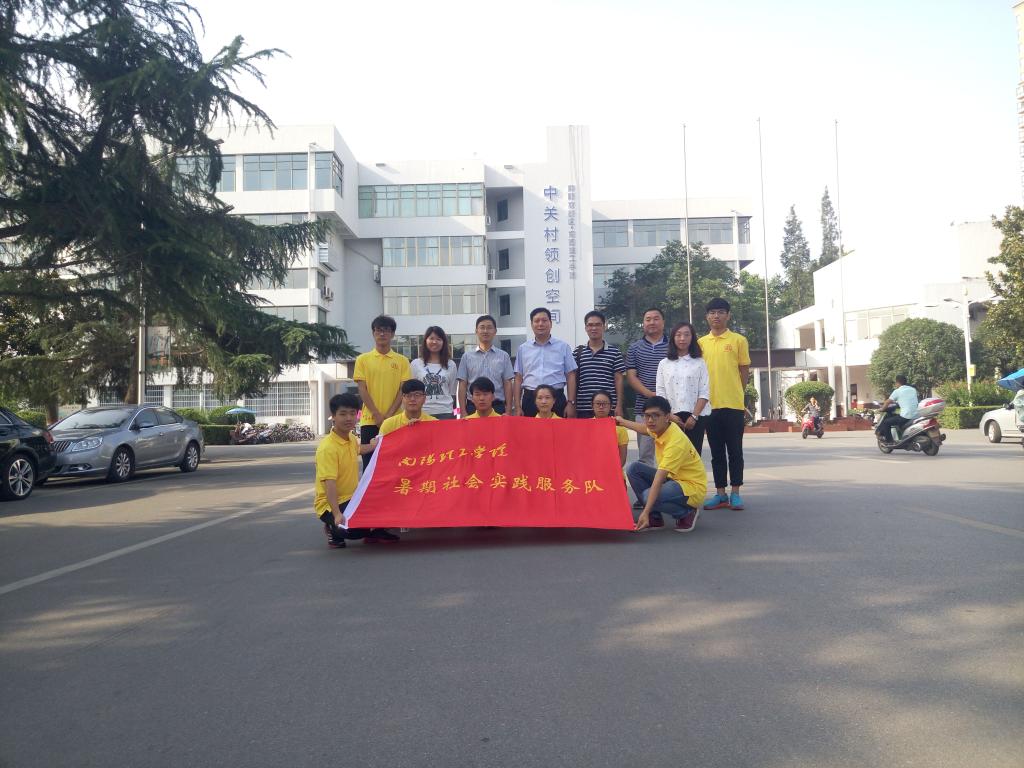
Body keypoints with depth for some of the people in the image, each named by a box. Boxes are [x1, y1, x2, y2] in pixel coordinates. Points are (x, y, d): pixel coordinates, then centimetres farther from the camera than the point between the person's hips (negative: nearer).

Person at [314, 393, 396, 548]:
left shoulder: (351, 438, 3)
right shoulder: (328, 448, -24)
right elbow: (329, 484, -33)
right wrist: (337, 514, -41)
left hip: (352, 497, 8)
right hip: (330, 504, -8)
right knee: (357, 529, -31)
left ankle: (376, 529, 12)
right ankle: (333, 529, 1)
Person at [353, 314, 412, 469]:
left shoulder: (402, 361, 7)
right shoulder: (363, 359, 7)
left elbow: (403, 390, 1)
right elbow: (362, 390, 0)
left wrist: (389, 415, -10)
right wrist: (377, 415, -10)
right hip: (370, 420, 0)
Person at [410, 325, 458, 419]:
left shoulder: (451, 365, 8)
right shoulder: (416, 364, 6)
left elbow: (453, 393, 11)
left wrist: (453, 415, 10)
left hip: (445, 413, 1)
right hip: (422, 413, -1)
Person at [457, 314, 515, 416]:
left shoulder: (503, 356, 7)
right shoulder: (467, 356, 7)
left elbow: (507, 384, 5)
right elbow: (462, 385, 5)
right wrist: (463, 412, -3)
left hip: (497, 406, 0)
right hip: (473, 407, 0)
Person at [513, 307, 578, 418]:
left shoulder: (563, 347, 6)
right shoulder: (523, 349, 10)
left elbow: (571, 376, 5)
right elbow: (518, 379, 9)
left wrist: (571, 403, -3)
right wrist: (517, 406, 2)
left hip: (556, 398, -1)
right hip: (530, 399, 1)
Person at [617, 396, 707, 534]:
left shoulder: (676, 443, -30)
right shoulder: (660, 428, -5)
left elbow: (658, 481, -36)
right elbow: (646, 429, 25)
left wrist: (646, 512, -39)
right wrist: (623, 422, 33)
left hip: (692, 487, -9)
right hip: (673, 478, 9)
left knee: (648, 496, -31)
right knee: (634, 469, -5)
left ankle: (688, 513, -3)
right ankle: (655, 519, 1)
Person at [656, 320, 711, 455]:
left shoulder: (699, 363, 5)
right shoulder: (664, 364, 9)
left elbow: (704, 393, -1)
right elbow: (660, 393, 5)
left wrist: (694, 416, -11)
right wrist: (670, 415, -8)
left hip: (696, 416, -1)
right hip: (672, 417, 1)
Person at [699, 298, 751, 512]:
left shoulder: (738, 340, 2)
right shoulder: (701, 343, 9)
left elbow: (744, 371, 5)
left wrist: (737, 395, 4)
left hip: (733, 405, -2)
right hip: (711, 405, 2)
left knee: (734, 450, 4)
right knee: (716, 451, 8)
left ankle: (735, 493, 12)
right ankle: (720, 493, 15)